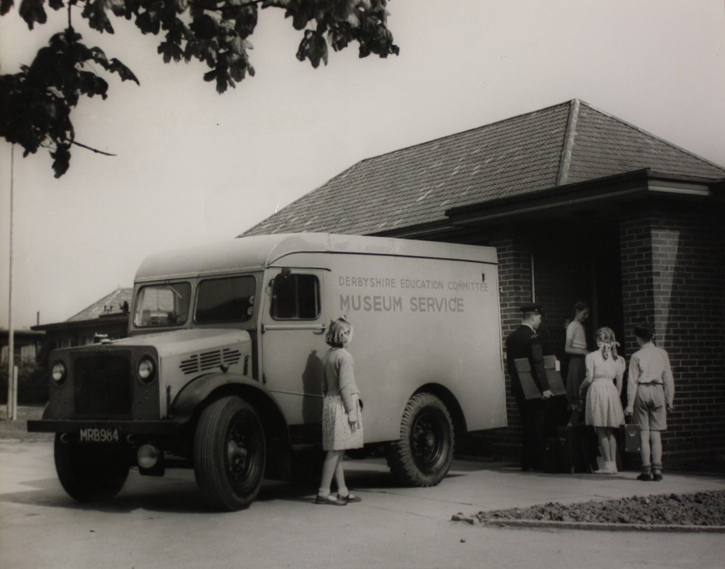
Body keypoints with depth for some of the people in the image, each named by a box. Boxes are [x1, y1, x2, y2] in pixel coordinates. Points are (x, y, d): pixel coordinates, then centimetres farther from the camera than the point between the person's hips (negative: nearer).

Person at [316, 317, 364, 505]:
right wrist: (352, 411, -15)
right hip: (341, 404, -9)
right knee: (335, 450, -7)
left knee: (337, 451, 11)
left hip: (329, 402, 9)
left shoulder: (327, 356, 13)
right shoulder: (344, 356, -12)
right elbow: (345, 386, -16)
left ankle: (343, 492, 17)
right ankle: (323, 493, -7)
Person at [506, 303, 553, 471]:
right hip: (534, 388, -7)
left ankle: (526, 462, 15)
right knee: (538, 425, 1)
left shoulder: (511, 337, 8)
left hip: (518, 388, 7)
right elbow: (538, 365, -20)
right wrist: (545, 388, -19)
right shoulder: (533, 337, -15)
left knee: (527, 425, 14)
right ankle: (536, 462, 2)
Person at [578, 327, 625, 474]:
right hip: (612, 391, 4)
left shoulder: (591, 357, -3)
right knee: (611, 430, 8)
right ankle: (613, 463, 6)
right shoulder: (618, 358, 7)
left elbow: (589, 378, -6)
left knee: (601, 430, 0)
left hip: (597, 390, -4)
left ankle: (607, 463, -3)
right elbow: (619, 381, 8)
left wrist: (581, 389, 11)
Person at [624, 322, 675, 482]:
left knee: (644, 432, 3)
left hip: (641, 392, -1)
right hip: (658, 391, 1)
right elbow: (668, 378, 4)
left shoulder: (636, 356, -1)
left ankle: (646, 470, 0)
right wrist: (670, 400, 11)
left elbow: (632, 381, -3)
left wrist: (630, 404, 0)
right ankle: (657, 470, -1)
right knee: (656, 433, 4)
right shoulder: (662, 353, 4)